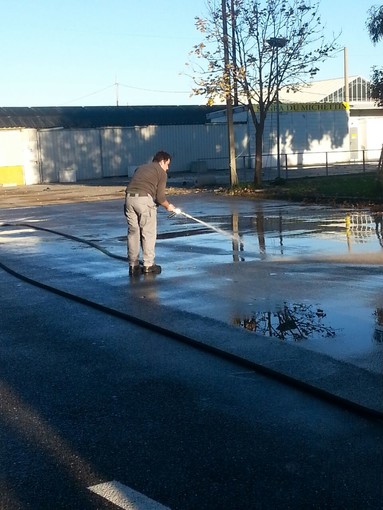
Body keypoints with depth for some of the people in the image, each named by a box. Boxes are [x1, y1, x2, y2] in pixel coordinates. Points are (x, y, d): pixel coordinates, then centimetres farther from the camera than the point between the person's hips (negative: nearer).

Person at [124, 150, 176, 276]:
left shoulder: (141, 168, 28)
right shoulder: (161, 172, 9)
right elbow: (160, 196, 1)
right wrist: (168, 206, 19)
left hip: (129, 197, 6)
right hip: (144, 199, -6)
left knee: (133, 232, 11)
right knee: (148, 233, 6)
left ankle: (133, 265, 15)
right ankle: (148, 265, 10)